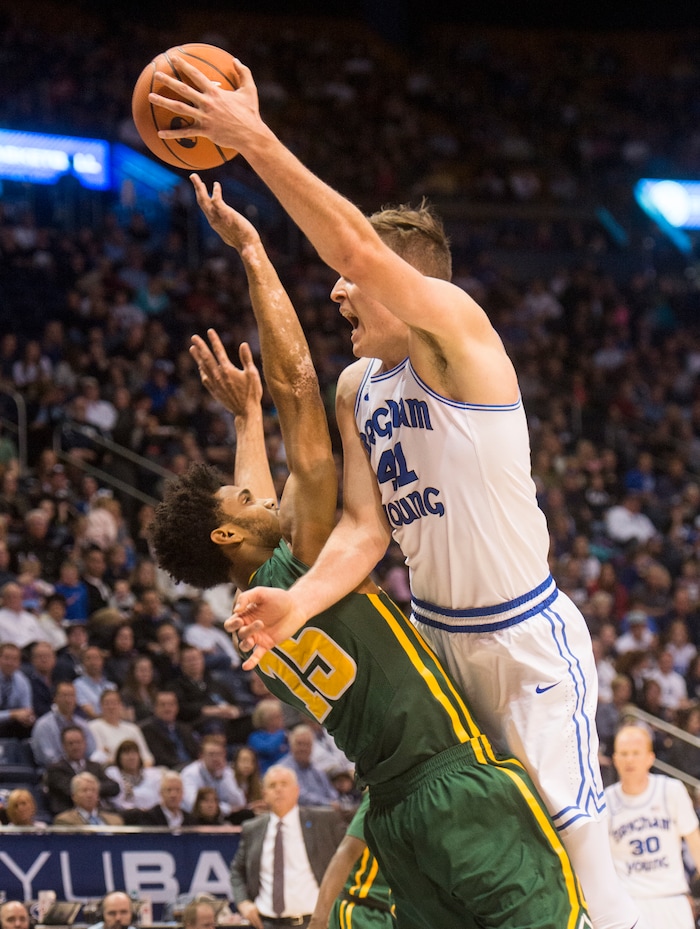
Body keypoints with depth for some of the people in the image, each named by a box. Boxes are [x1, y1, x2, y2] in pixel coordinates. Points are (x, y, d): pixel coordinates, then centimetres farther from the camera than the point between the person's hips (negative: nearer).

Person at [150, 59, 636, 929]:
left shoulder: (456, 326, -17)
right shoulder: (357, 388, 6)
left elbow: (357, 247, -35)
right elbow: (365, 524, -4)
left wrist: (255, 140, -38)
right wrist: (301, 601, -24)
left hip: (526, 642, -8)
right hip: (433, 633, 8)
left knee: (573, 853, -8)